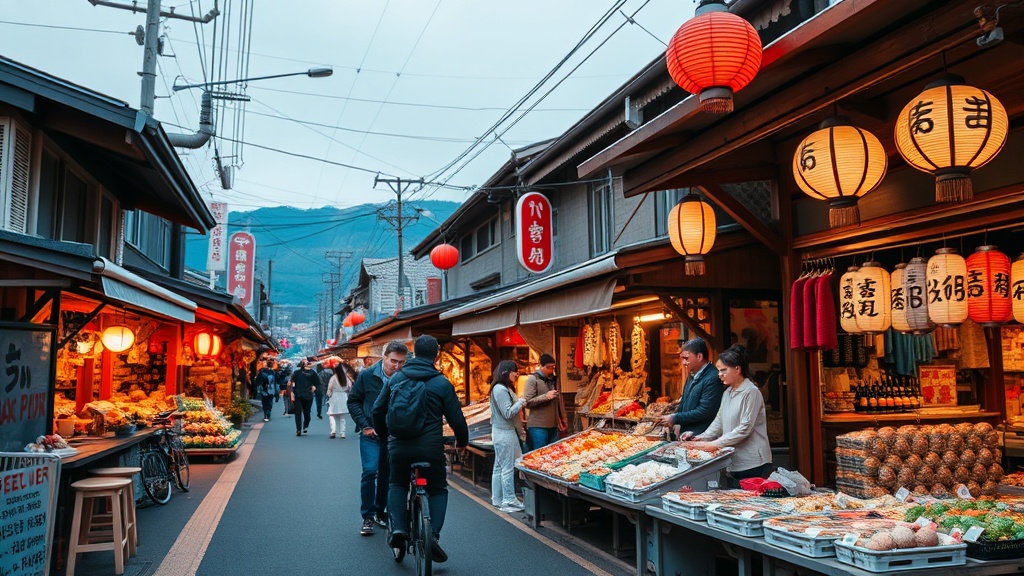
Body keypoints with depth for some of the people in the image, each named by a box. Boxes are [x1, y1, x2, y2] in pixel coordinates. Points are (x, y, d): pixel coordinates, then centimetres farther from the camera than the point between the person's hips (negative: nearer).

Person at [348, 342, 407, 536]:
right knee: (370, 472, -10)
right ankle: (367, 517, 3)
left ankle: (380, 512, 28)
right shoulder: (367, 376, -7)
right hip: (371, 434, -1)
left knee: (387, 475, 11)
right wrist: (364, 425, -5)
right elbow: (353, 401, 3)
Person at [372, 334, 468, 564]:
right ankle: (433, 533, 0)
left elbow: (378, 409, 13)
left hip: (399, 446, 2)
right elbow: (456, 418, 0)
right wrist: (462, 440, 19)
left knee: (397, 484, 27)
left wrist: (383, 434, 31)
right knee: (438, 489, 18)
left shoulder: (396, 378, 6)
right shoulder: (442, 383, -3)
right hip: (431, 447, -2)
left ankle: (398, 528, 9)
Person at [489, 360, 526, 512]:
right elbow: (508, 413, -20)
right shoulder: (501, 390, -18)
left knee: (499, 467, 14)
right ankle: (508, 501, 1)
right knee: (507, 468, -5)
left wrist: (520, 403, 8)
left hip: (504, 432, 10)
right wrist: (520, 402, -10)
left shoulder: (504, 388, 14)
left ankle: (497, 499, 21)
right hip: (505, 433, -10)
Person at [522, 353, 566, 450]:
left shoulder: (554, 379, 14)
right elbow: (527, 402, -14)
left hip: (553, 425, 6)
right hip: (538, 426, -6)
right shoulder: (533, 379, -7)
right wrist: (546, 396, -21)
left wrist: (562, 418, 18)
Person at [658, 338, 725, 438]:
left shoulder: (713, 379, -17)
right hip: (685, 434, 8)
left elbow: (703, 412, -20)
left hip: (700, 437, -8)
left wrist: (675, 418, -13)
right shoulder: (693, 375, 12)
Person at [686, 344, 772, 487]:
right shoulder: (727, 393, 14)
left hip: (752, 463, -7)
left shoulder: (751, 392, -11)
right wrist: (702, 438, -3)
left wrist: (714, 444, -17)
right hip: (733, 463, 7)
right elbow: (719, 421, 13)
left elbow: (745, 428, -17)